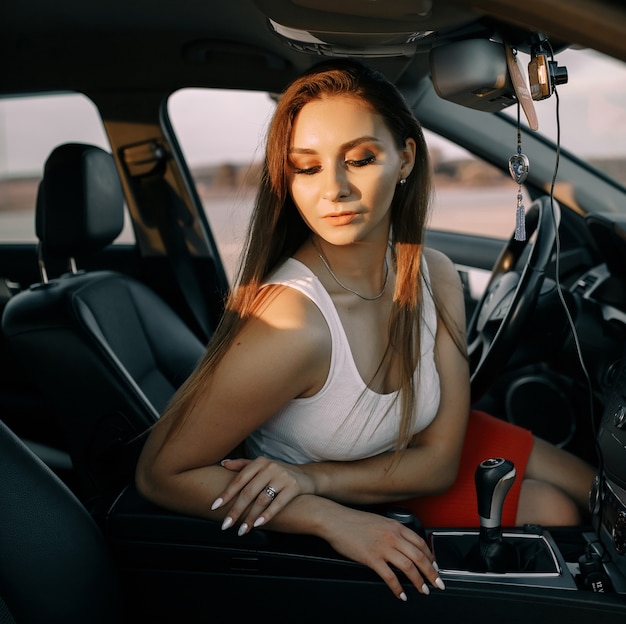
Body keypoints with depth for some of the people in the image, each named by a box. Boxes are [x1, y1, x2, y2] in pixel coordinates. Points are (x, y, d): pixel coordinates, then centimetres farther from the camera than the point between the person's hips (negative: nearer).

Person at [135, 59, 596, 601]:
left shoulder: (435, 276, -18)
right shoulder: (287, 322, -38)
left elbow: (440, 459, -13)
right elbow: (161, 473, -28)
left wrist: (312, 478, -29)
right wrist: (334, 518, -35)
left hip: (402, 452, 6)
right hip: (318, 522, -5)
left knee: (584, 488, 11)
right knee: (545, 508, -8)